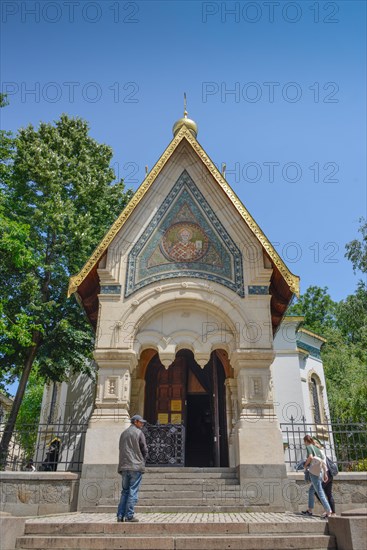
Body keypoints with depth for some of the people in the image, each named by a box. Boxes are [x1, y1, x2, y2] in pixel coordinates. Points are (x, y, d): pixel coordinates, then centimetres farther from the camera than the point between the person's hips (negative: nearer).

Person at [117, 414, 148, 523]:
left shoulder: (123, 433, 15)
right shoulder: (139, 433, -4)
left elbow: (121, 449, 16)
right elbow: (144, 449, -5)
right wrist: (143, 460, 12)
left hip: (124, 466, 6)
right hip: (136, 466, -6)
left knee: (125, 491, 13)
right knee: (133, 492, -2)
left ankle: (120, 515, 10)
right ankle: (129, 515, -3)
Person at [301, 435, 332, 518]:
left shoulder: (309, 446, -4)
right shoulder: (317, 448, 17)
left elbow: (310, 457, -21)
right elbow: (323, 462, 16)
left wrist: (306, 465, -5)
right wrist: (325, 474, 19)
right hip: (321, 472, 8)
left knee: (320, 492, -6)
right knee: (311, 490, 19)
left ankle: (328, 512, -10)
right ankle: (310, 510, 24)